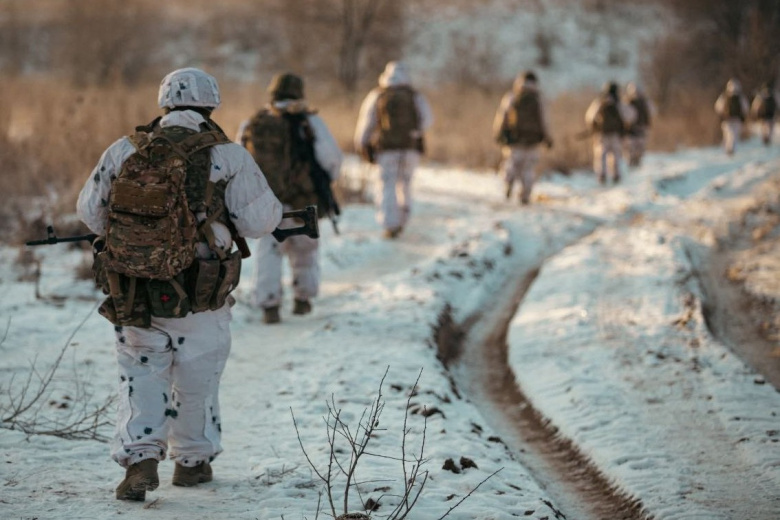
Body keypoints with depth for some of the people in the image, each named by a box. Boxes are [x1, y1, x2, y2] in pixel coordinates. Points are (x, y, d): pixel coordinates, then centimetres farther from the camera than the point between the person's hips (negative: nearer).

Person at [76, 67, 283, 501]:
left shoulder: (125, 151, 2)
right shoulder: (229, 157, -6)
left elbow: (91, 212, 8)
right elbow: (258, 222, -7)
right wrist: (274, 206, 16)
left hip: (132, 295, 2)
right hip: (199, 301, -1)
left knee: (142, 376, 13)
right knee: (197, 380, 16)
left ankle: (140, 460, -1)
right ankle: (193, 460, 28)